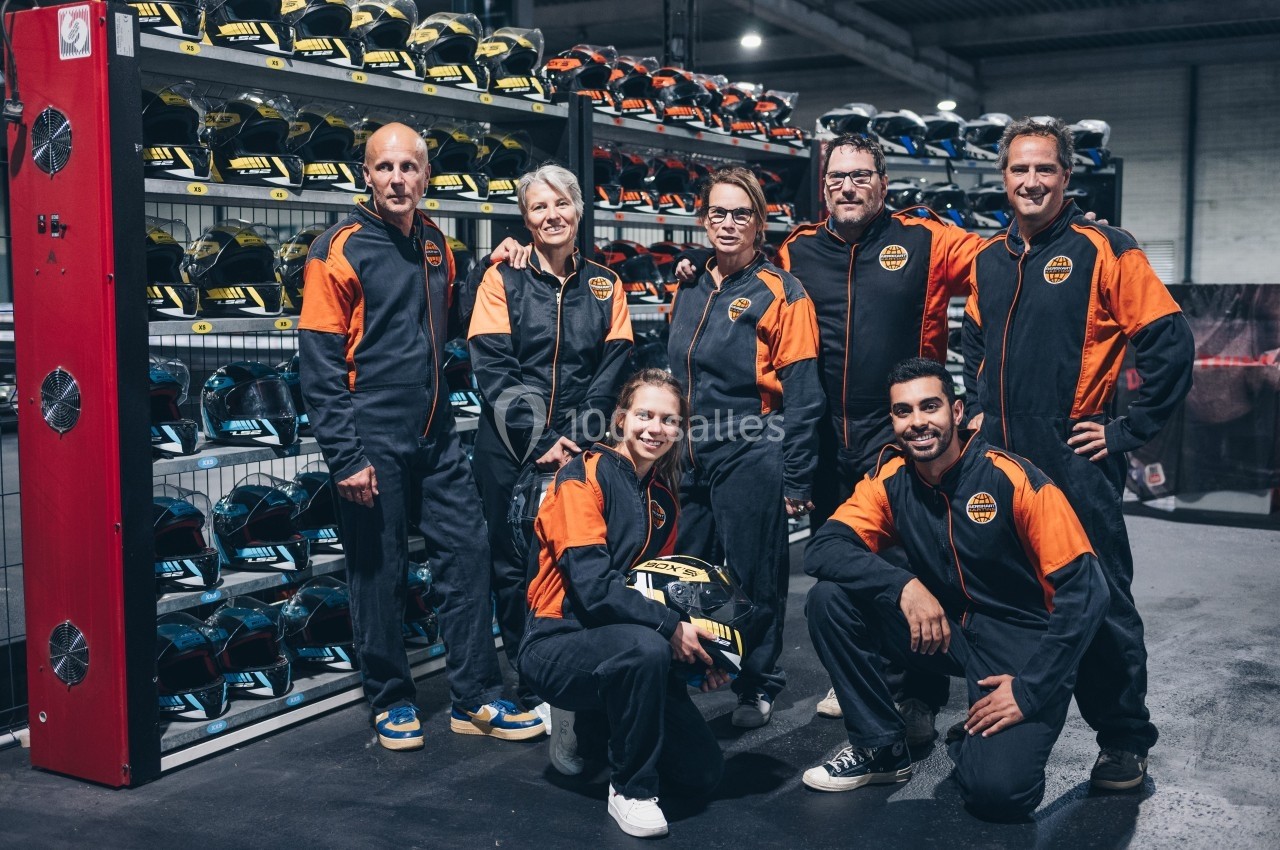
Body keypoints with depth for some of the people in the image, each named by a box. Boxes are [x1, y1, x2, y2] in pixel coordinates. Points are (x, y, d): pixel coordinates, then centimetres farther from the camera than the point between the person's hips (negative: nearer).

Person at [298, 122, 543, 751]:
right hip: (375, 439, -6)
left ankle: (474, 698, 16)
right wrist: (344, 457, -16)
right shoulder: (342, 249, -8)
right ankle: (392, 701, 21)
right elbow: (320, 364, -12)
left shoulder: (434, 243, 11)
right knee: (379, 573, 4)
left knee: (468, 551, 5)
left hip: (435, 435, 6)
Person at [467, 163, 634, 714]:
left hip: (581, 449, 2)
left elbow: (613, 369, 3)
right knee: (514, 567, 3)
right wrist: (538, 444, -12)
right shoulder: (502, 279, 2)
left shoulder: (604, 285, 10)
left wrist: (575, 438, -9)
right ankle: (532, 688, 16)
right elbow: (493, 370, -6)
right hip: (511, 449, -2)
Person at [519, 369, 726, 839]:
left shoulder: (663, 497, 9)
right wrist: (670, 627, -23)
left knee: (704, 771, 0)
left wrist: (695, 647, -2)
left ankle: (592, 725, 19)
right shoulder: (586, 474, -13)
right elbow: (592, 585, -22)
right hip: (559, 644, -7)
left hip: (636, 649, 7)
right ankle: (631, 789, -17)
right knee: (644, 646, -38)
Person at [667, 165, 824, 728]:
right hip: (689, 459, 6)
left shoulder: (780, 292, -6)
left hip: (750, 456, -6)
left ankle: (758, 687, 20)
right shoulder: (690, 290, 12)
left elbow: (801, 393, -9)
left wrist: (795, 480, -12)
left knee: (754, 578, 4)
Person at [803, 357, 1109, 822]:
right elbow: (823, 548, -14)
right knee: (830, 597, -16)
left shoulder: (1014, 479, -18)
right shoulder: (889, 481, -5)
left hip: (1021, 643, -5)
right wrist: (904, 586, -30)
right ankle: (881, 748, 0)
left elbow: (1083, 591, -18)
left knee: (997, 790, -28)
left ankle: (980, 742, 9)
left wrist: (1030, 690, -20)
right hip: (942, 630, 5)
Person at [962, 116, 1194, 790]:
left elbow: (1170, 343, -10)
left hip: (1075, 458, -5)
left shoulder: (1104, 250, -8)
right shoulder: (989, 259, 11)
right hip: (1000, 456, 6)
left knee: (1098, 600, 1)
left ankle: (1125, 740, 15)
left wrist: (1131, 430, -10)